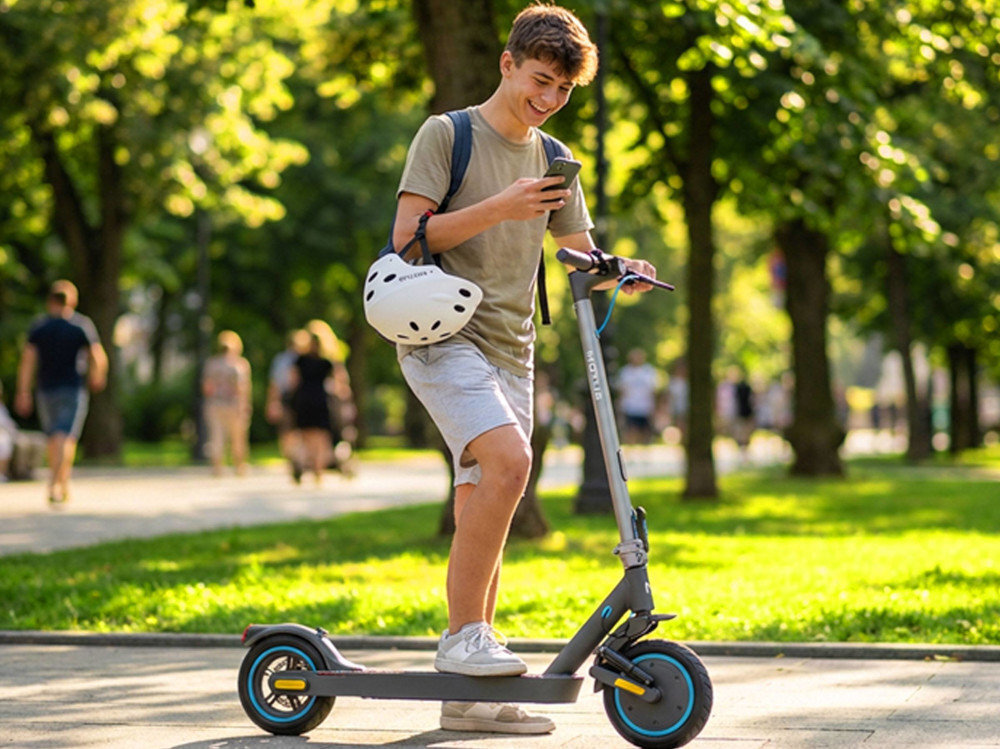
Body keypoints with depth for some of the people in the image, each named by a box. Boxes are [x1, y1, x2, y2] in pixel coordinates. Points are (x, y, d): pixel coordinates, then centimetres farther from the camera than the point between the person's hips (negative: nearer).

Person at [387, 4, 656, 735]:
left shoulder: (551, 160, 16)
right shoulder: (447, 134, -1)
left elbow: (583, 256, 17)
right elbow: (407, 236, -9)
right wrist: (497, 209, -20)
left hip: (509, 347, 6)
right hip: (441, 334, -6)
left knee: (483, 512, 4)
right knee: (508, 460, -28)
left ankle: (468, 694, 8)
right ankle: (464, 634, -19)